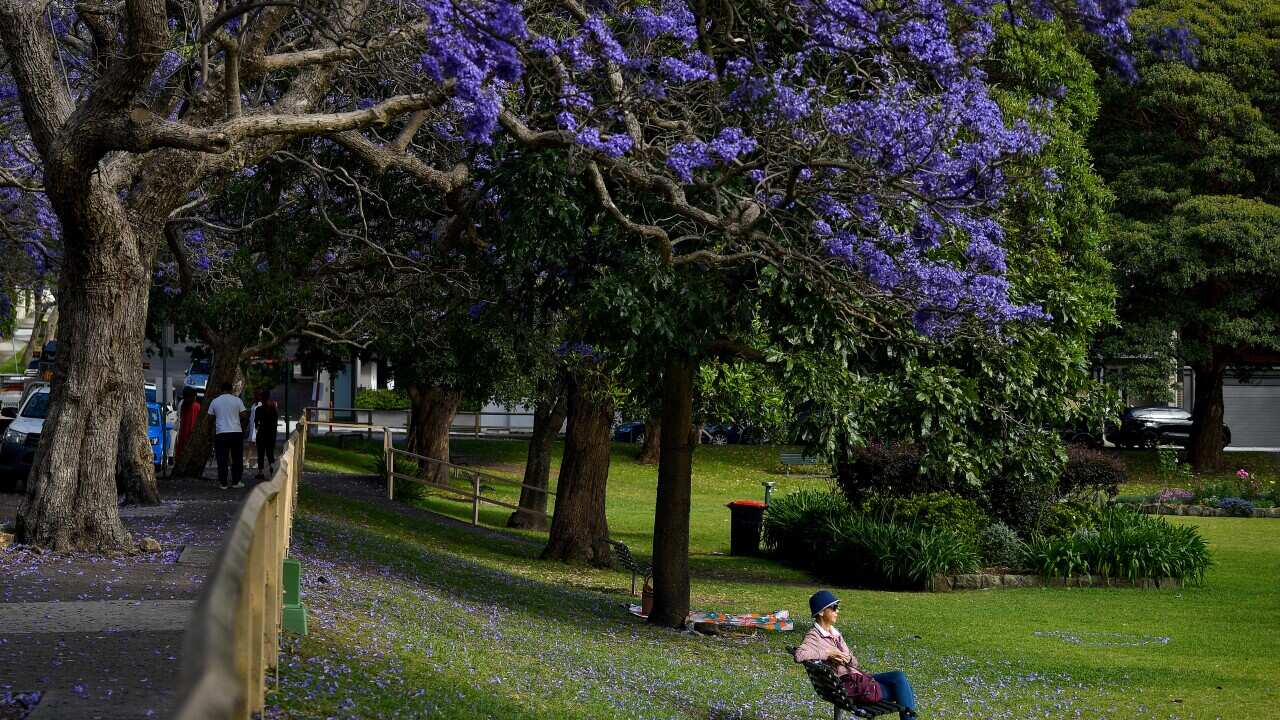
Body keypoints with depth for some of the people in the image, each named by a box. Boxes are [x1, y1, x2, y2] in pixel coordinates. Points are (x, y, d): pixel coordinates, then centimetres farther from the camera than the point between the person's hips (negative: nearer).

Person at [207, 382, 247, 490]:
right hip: (236, 432, 0)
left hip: (221, 433, 0)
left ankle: (223, 483, -1)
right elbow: (243, 414, 2)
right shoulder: (237, 400, 1)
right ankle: (237, 481, 10)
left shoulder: (215, 401, 4)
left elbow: (210, 416, 8)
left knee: (222, 459, 1)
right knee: (237, 458, 9)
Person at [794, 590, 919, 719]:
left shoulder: (835, 633, 18)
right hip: (847, 684, -8)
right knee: (899, 690, -15)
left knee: (899, 677, -12)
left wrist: (848, 659, -7)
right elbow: (799, 655, -28)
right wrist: (828, 653, -21)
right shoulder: (814, 636, -7)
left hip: (859, 676, 8)